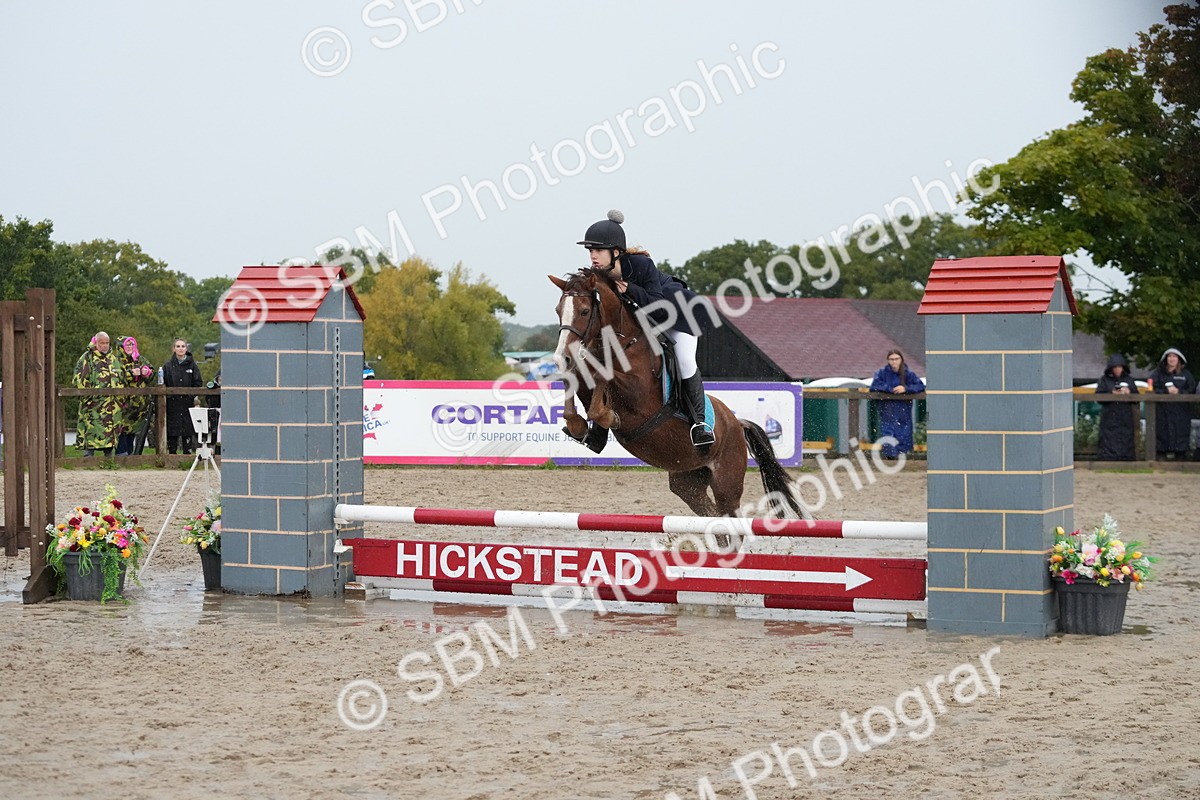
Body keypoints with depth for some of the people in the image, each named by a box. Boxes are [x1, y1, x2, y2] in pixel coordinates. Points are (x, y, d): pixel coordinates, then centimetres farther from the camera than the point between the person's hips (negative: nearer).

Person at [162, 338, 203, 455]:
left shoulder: (192, 364, 5)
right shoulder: (168, 365, 6)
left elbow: (198, 383, 5)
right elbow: (162, 383, 5)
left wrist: (192, 395, -6)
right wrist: (168, 393, -8)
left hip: (187, 402, 0)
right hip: (172, 403, 0)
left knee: (188, 427, 0)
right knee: (172, 427, 0)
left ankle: (187, 452, 7)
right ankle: (172, 452, 8)